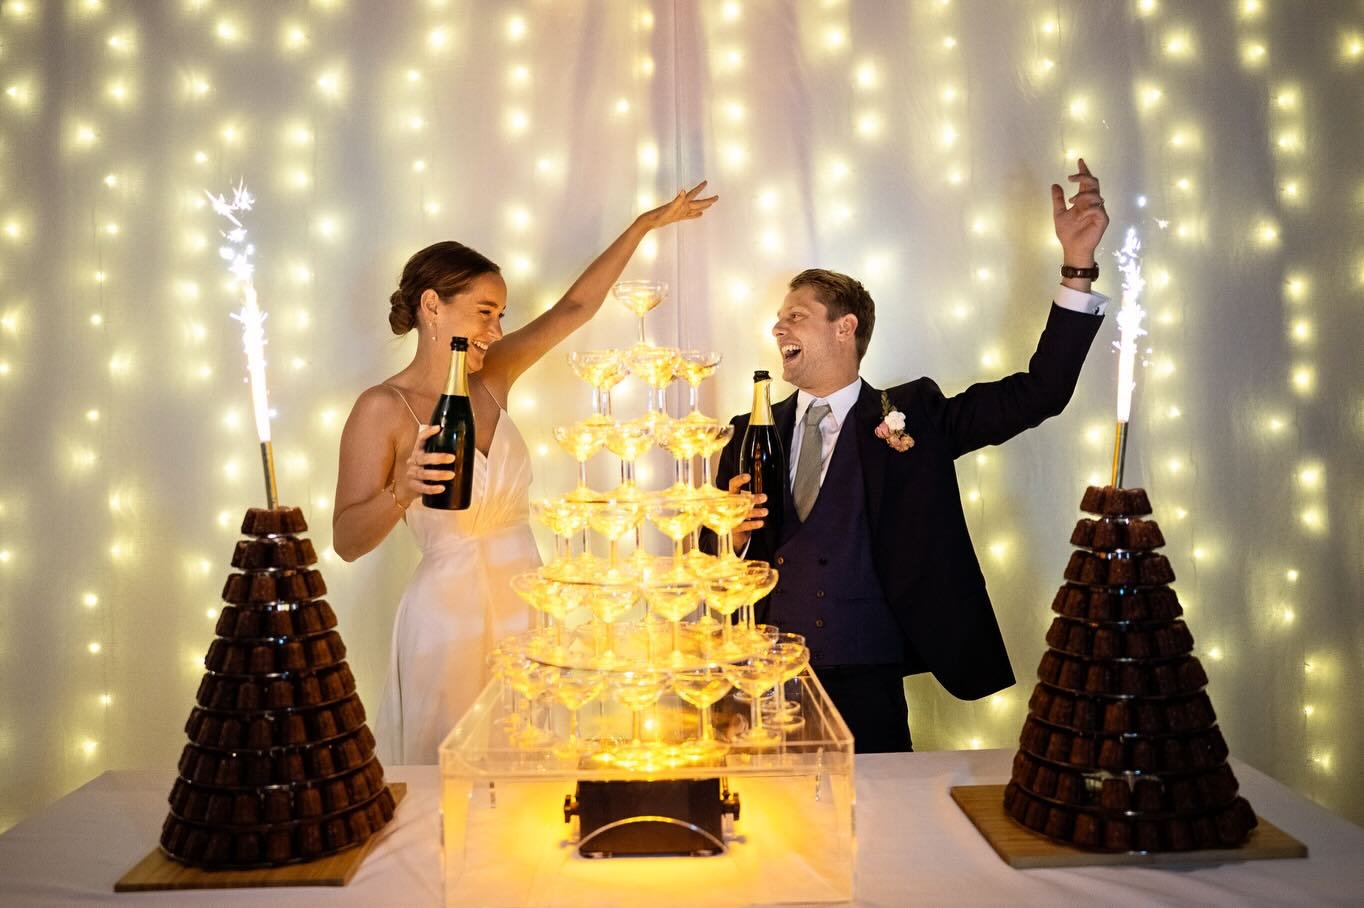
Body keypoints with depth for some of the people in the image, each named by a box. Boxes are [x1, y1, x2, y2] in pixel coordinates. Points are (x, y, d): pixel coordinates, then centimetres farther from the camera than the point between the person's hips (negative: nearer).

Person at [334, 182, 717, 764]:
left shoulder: (491, 377, 6)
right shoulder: (383, 409, -10)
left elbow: (575, 307, 13)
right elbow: (346, 541, -12)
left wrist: (646, 224, 16)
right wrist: (401, 493, -31)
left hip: (528, 602, 6)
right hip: (450, 614, -5)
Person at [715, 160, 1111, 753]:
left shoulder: (910, 418, 2)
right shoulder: (753, 435, 8)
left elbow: (1038, 393, -6)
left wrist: (1077, 264, -12)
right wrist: (732, 532, -10)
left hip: (865, 686, -2)